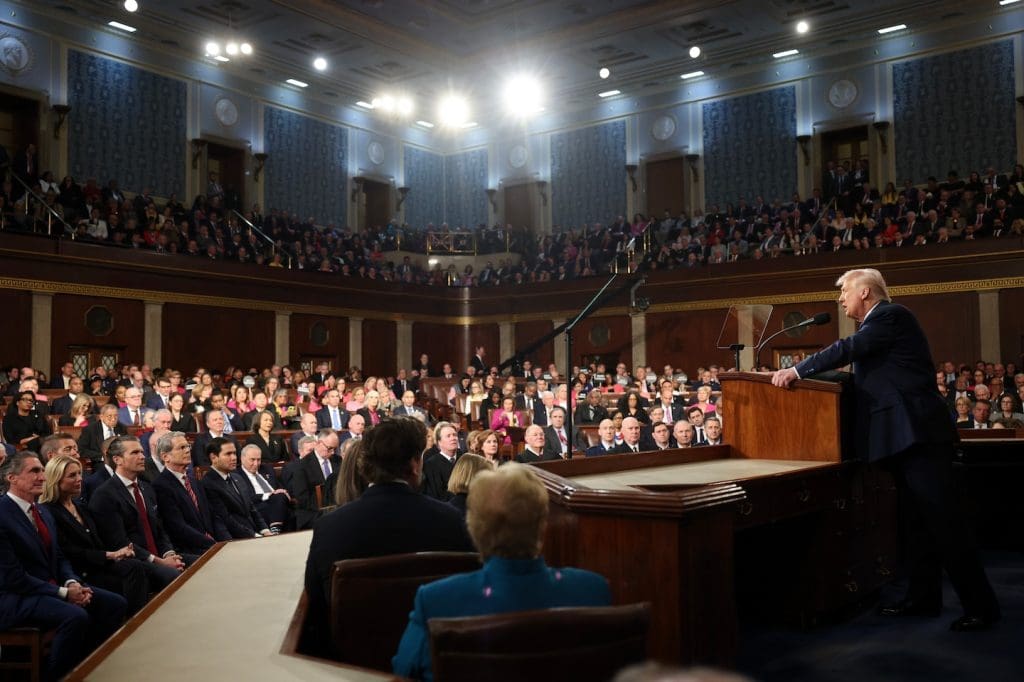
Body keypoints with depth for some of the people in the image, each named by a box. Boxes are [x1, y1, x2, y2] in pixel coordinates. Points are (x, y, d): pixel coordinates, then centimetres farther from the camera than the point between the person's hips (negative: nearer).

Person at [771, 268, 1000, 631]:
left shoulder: (891, 315, -8)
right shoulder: (878, 324, 21)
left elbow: (849, 349, -19)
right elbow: (865, 376, 19)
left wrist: (797, 370, -17)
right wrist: (807, 372, 12)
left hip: (918, 434, -10)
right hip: (904, 436, 10)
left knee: (942, 520, -9)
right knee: (918, 520, 13)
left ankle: (980, 605, -3)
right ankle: (923, 597, 20)